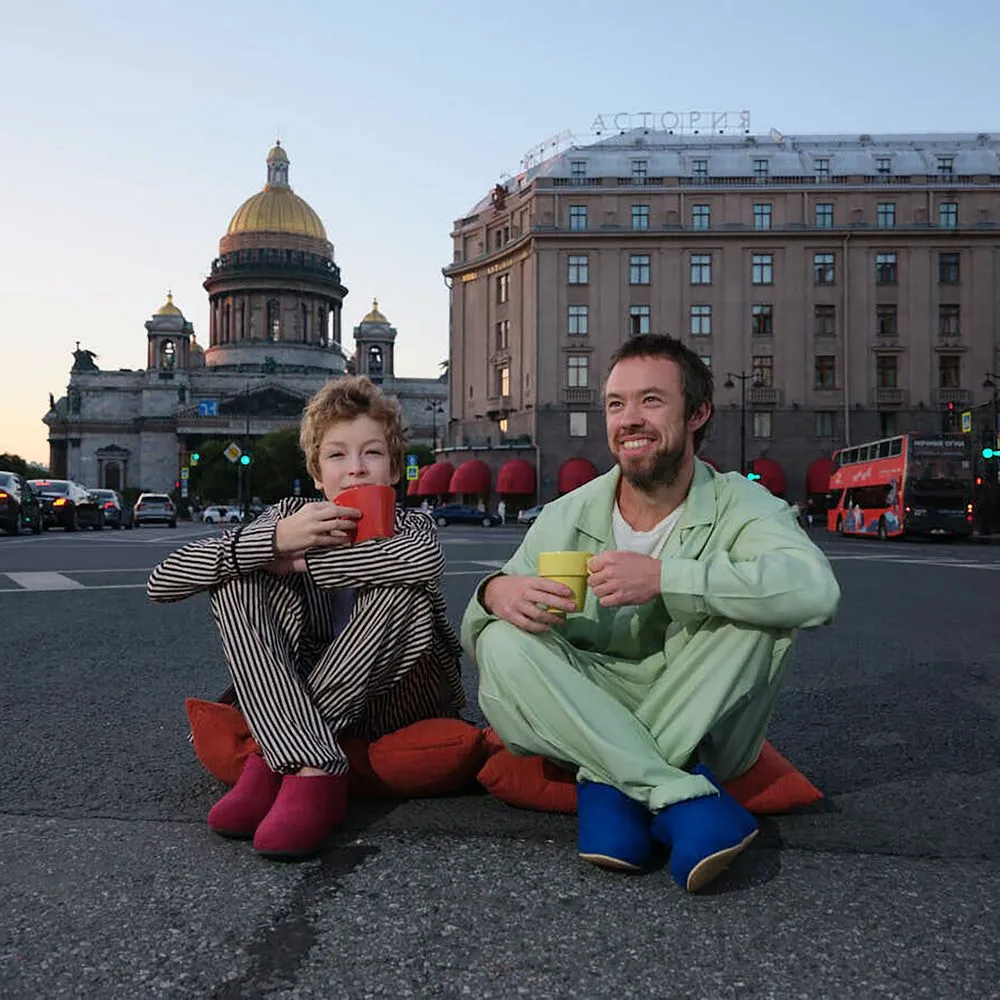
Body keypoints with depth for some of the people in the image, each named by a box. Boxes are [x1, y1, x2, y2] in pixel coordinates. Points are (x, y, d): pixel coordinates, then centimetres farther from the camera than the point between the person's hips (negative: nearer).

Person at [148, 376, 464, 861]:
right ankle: (312, 771, -35)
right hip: (295, 701, 2)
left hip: (401, 701, -2)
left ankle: (272, 762, -25)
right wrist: (276, 539, -30)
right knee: (235, 577, -17)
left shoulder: (409, 525, -9)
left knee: (404, 589, -30)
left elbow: (426, 560, -39)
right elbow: (161, 582, -16)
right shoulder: (291, 516, -5)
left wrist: (300, 562, -28)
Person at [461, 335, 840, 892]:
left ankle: (610, 787, -24)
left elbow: (816, 590, -30)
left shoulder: (738, 507, -7)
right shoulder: (568, 518, -1)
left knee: (758, 606, -25)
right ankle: (680, 799, -29)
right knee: (504, 643, -23)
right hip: (592, 716, 2)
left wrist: (663, 576, -35)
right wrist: (495, 593, -26)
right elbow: (473, 641, -1)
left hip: (704, 731, -2)